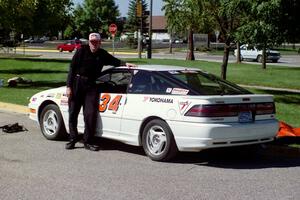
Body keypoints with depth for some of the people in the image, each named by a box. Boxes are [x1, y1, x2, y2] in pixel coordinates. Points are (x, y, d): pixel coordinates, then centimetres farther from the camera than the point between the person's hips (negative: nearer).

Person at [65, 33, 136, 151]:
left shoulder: (102, 54, 9)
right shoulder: (82, 51, -2)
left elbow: (114, 61, 24)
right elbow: (72, 68, -4)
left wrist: (125, 64, 4)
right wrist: (69, 86, -9)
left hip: (92, 86, 2)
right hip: (78, 83, -2)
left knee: (91, 114, -5)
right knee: (73, 113, 3)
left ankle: (88, 141, 5)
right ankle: (73, 139, 16)